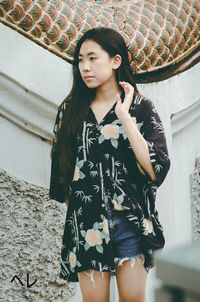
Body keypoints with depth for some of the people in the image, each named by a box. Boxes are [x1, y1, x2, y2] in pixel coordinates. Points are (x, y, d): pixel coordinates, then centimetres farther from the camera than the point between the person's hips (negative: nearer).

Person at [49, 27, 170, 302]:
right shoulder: (70, 110, 10)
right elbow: (60, 166, 16)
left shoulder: (141, 108, 1)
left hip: (131, 220, -2)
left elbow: (157, 170, -11)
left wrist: (124, 117, -12)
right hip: (86, 222, 2)